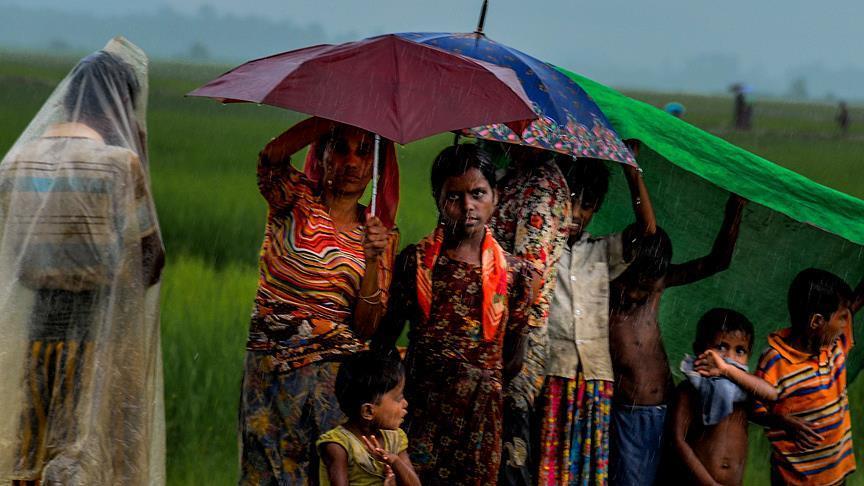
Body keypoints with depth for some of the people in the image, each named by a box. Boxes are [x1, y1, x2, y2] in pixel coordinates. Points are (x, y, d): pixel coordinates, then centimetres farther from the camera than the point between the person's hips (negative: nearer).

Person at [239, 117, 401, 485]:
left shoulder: (381, 234, 6)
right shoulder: (295, 200, 0)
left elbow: (366, 328, -2)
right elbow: (272, 156, -24)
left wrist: (373, 259, -17)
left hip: (339, 374, 2)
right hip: (271, 370, -2)